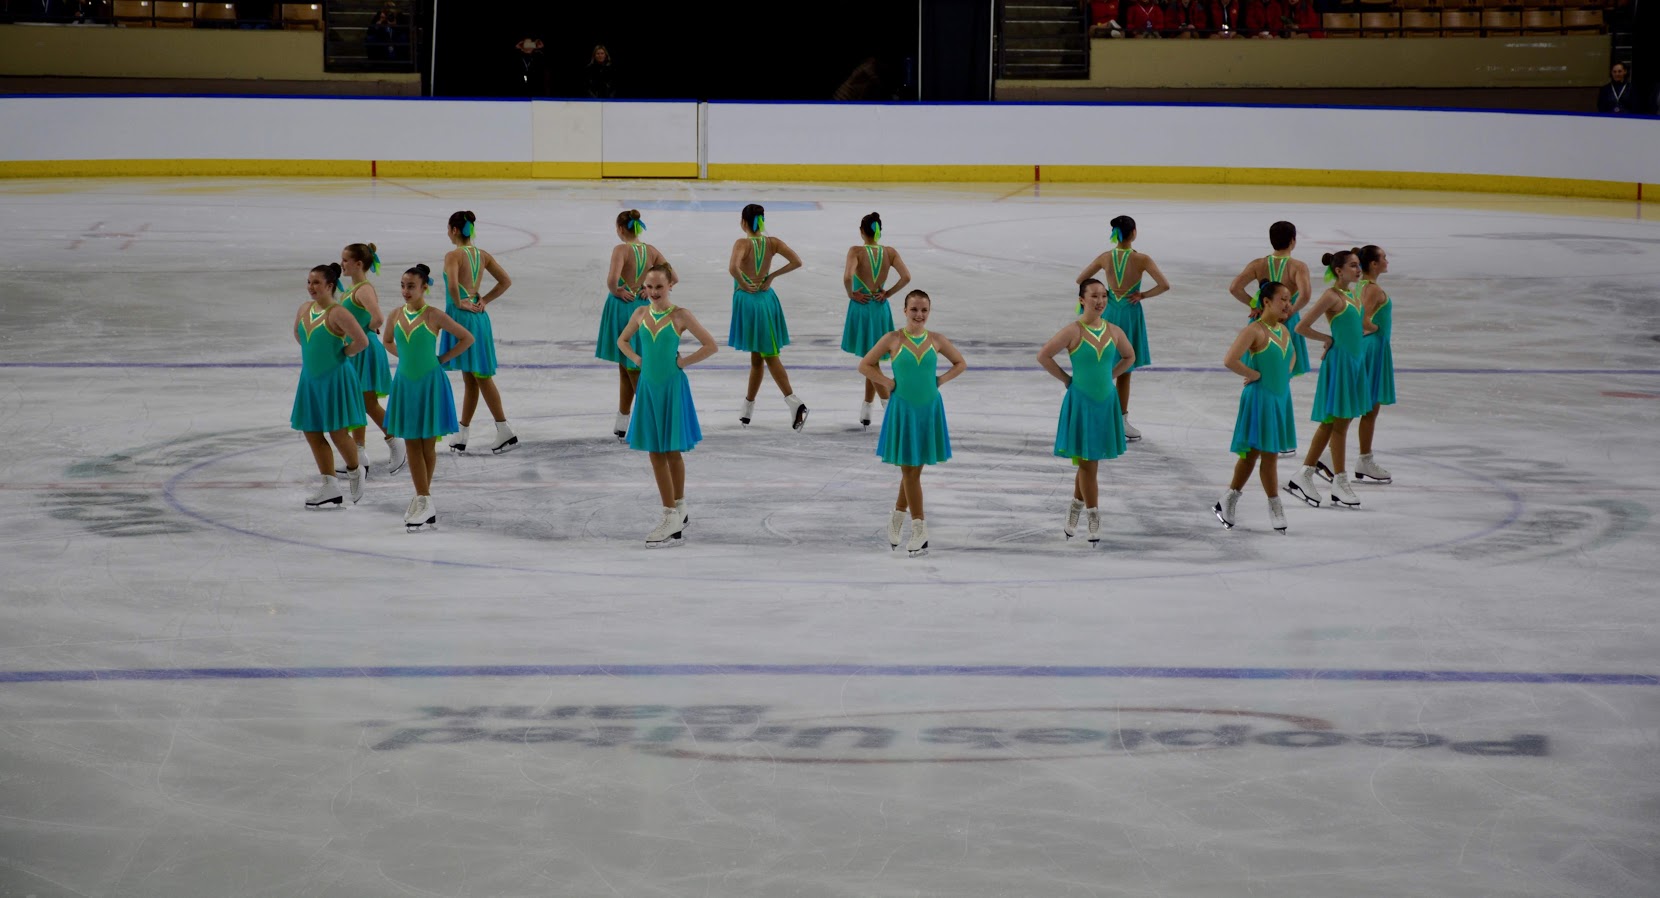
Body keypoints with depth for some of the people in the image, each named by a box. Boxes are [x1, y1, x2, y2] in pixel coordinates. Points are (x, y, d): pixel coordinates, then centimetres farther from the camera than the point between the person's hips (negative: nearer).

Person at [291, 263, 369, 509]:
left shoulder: (337, 314, -18)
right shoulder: (305, 309, 5)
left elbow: (361, 341, -24)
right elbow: (298, 334, 25)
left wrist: (343, 352, -10)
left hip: (335, 378, -8)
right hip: (310, 378, 8)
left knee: (338, 433, -4)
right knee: (312, 433, 8)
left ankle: (355, 472, 23)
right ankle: (329, 485, 16)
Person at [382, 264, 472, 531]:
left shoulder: (434, 316, -10)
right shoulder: (396, 315, 2)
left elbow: (466, 338, -6)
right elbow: (387, 341, 22)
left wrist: (442, 359, -6)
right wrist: (404, 356, 6)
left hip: (430, 384, -4)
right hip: (405, 383, 4)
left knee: (428, 444, 5)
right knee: (412, 444, 3)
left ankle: (423, 498, 16)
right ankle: (423, 500, 5)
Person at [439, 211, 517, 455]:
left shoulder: (453, 256, -14)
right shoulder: (483, 255, 8)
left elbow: (452, 284, -30)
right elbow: (506, 281, 10)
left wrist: (458, 303, -13)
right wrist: (484, 300, 9)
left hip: (461, 316, -8)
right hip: (479, 316, 8)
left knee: (480, 377, -3)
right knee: (471, 377, 12)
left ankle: (504, 430, -4)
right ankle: (461, 435, 20)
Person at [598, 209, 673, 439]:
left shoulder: (621, 250, -15)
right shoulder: (651, 251, 2)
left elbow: (612, 280, -29)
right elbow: (673, 278, -1)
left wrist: (616, 292, -10)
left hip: (622, 307, -5)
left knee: (629, 366, 6)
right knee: (627, 366, 15)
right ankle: (622, 424, 18)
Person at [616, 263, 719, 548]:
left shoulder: (680, 316, -9)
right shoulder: (641, 314, 3)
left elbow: (710, 345, -9)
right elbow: (622, 340, 20)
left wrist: (684, 362, -10)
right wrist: (637, 359, 4)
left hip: (673, 387, -4)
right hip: (649, 386, 4)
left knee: (672, 451, 2)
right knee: (656, 453, 6)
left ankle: (676, 511, 11)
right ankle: (675, 514, 15)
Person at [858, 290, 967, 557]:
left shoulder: (936, 340, 1)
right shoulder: (893, 340, -6)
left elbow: (960, 363, 14)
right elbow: (865, 365, 0)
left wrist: (941, 380, 0)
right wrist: (888, 383, -8)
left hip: (929, 408, 3)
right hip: (903, 408, -3)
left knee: (914, 468, 9)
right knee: (909, 470, 1)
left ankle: (898, 517, 29)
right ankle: (920, 532, 4)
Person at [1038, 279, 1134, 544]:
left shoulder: (1114, 331, 1)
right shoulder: (1073, 331, -11)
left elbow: (1129, 357, 18)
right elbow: (1043, 356, -12)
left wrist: (1110, 376, 8)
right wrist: (1066, 379, -8)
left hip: (1106, 402, 4)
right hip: (1081, 402, -4)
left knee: (1089, 462, 10)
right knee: (1087, 462, -2)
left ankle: (1075, 508, 27)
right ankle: (1094, 518, 5)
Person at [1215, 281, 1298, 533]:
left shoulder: (1283, 329, 9)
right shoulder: (1255, 330, -15)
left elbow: (1292, 354, 30)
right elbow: (1230, 360, -26)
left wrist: (1285, 374, 13)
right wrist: (1254, 374, -17)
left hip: (1281, 398, 8)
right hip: (1260, 398, -8)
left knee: (1252, 453, 12)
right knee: (1269, 453, -4)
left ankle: (1230, 500, 21)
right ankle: (1275, 507, 5)